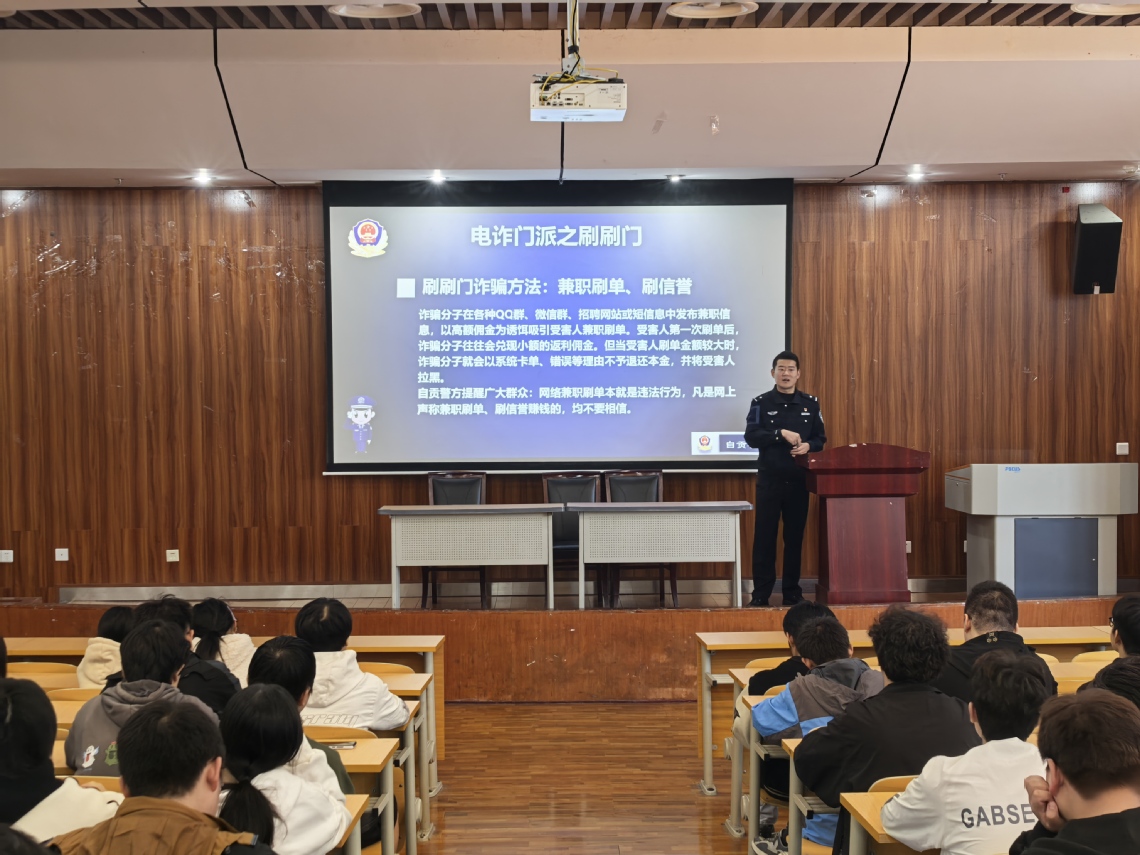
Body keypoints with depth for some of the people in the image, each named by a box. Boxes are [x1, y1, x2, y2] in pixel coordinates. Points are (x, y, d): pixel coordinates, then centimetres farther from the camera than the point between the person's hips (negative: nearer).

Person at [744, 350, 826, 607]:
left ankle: (792, 592, 17)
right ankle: (760, 593, 7)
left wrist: (807, 446, -13)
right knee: (764, 537, 0)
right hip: (769, 480, -2)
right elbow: (751, 436, -10)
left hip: (799, 481, 2)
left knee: (795, 537, 8)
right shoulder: (761, 402, 0)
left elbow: (820, 439, 9)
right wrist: (782, 434, -21)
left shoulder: (811, 403, 7)